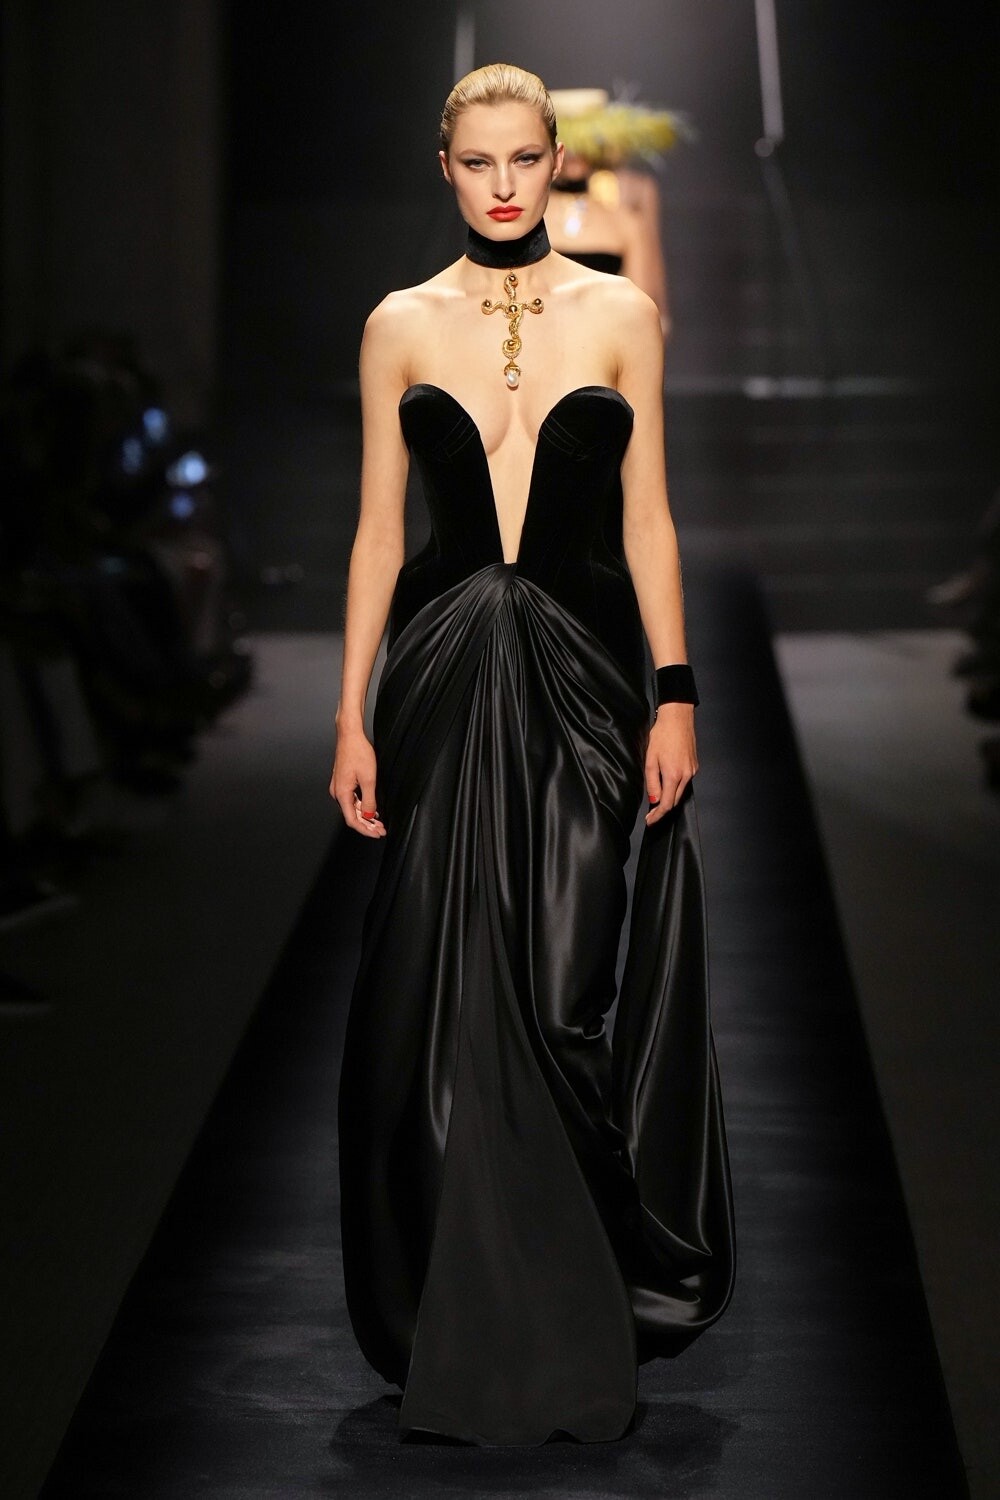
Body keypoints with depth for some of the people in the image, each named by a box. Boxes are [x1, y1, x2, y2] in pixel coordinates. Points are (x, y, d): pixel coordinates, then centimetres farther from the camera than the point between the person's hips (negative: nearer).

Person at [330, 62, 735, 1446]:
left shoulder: (622, 316, 5)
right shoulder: (402, 326, 6)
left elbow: (647, 518, 5)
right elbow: (379, 529, 7)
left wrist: (675, 693, -2)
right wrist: (352, 717, 2)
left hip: (582, 679, -1)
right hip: (447, 679, 1)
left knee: (566, 999, -5)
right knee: (445, 997, 2)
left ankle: (577, 1315, 11)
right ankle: (460, 1324, 15)